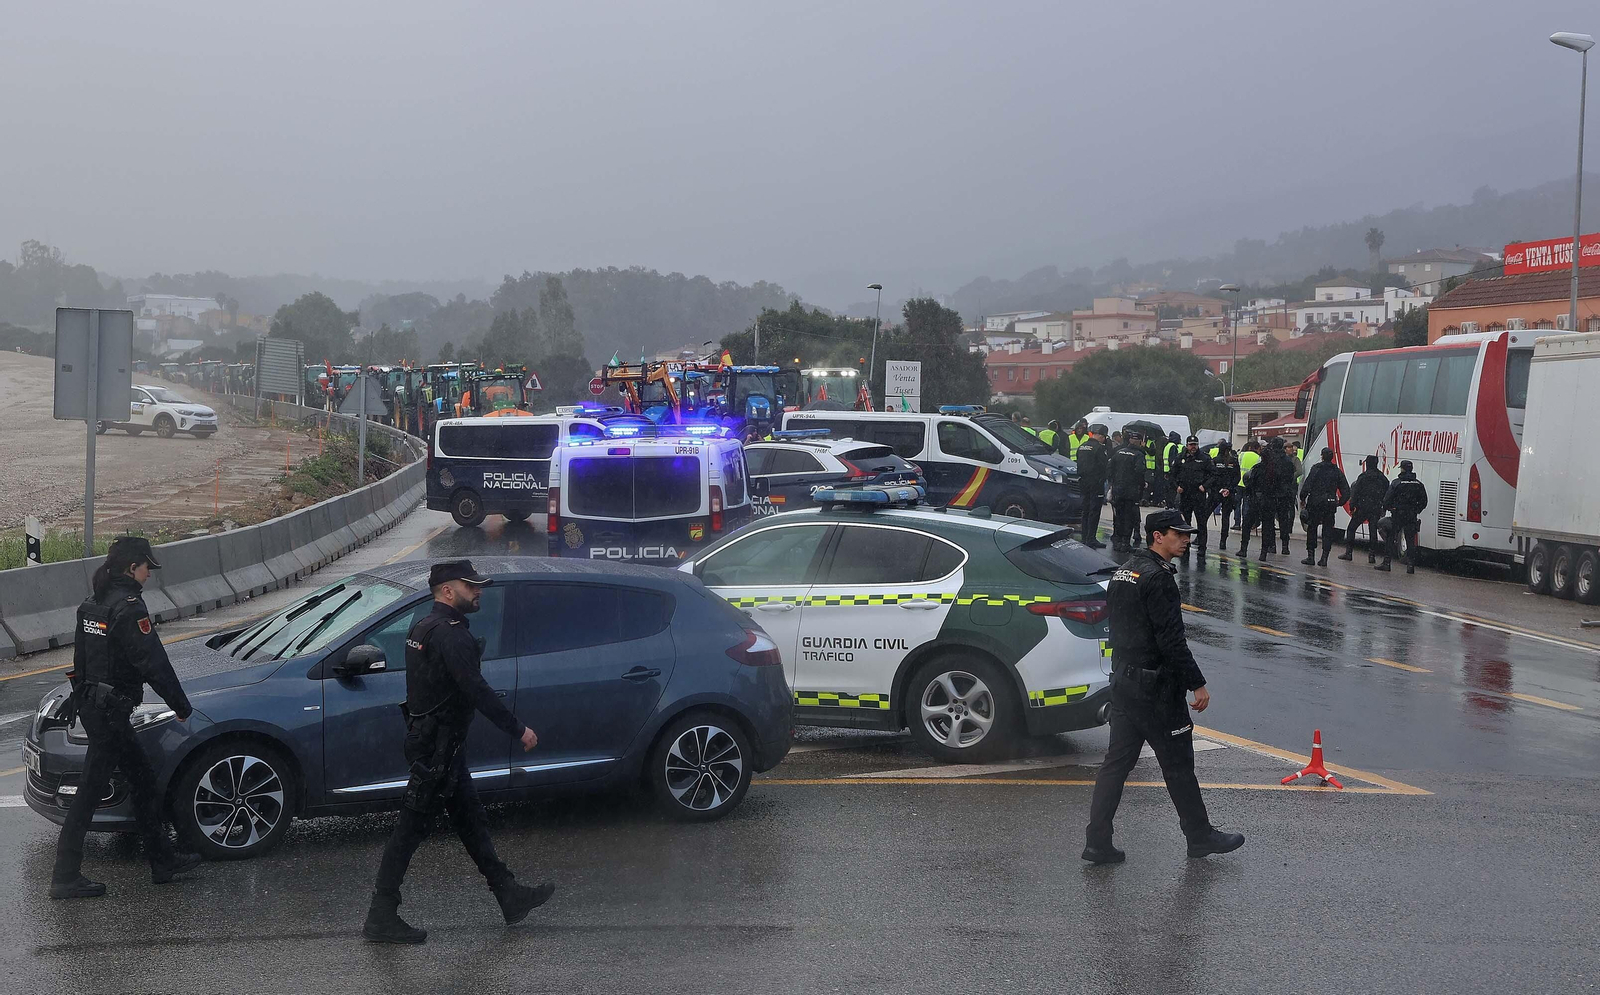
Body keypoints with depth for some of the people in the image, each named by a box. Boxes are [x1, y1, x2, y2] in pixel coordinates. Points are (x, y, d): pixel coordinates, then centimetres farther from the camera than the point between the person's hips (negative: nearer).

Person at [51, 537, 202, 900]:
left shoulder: (91, 605, 11)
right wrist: (180, 705, -11)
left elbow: (82, 656, 17)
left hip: (90, 704, 10)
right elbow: (153, 663, -18)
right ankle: (66, 877, -1)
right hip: (110, 710, -10)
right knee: (91, 789, -5)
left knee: (143, 780, 16)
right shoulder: (128, 607, -17)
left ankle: (163, 860, 23)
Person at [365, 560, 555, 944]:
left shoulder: (424, 627, 14)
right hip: (436, 749, -11)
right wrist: (518, 730, -20)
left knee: (471, 820, 16)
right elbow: (477, 690, -25)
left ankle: (510, 896, 24)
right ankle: (381, 918, 1)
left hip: (428, 740, 11)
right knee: (411, 827, -5)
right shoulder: (449, 632, -19)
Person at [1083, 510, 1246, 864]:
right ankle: (1200, 836, 17)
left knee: (1117, 762, 9)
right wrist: (1197, 684, -16)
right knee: (1177, 763, 4)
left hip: (1122, 680, 9)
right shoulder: (1158, 577, -18)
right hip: (1155, 685, -9)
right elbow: (1172, 639, -21)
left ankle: (1098, 842, 7)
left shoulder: (1124, 572, 13)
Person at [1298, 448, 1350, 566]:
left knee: (1312, 529, 7)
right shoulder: (1337, 472, 6)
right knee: (1328, 531, 7)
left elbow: (1307, 485, -12)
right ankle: (1324, 558, 1)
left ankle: (1311, 556, 6)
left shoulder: (1316, 469, -6)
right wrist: (1339, 502, 17)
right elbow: (1346, 491, 6)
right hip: (1330, 505, 3)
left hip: (1315, 504, -3)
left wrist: (1302, 499, -1)